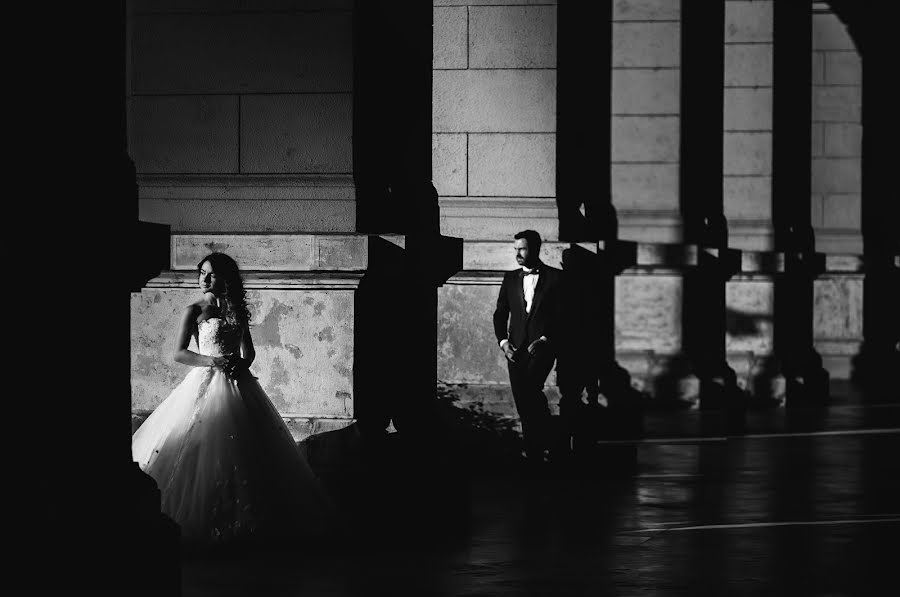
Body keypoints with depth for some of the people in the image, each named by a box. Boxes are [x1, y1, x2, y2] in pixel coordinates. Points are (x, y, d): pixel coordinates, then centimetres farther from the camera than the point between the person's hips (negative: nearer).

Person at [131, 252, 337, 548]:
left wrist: (242, 363, -3)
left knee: (243, 452, 1)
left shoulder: (237, 311, 12)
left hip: (238, 384, 5)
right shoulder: (194, 311, -1)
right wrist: (214, 361, -16)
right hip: (206, 382, -4)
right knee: (202, 447, -11)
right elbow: (179, 353, -5)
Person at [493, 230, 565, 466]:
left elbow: (562, 315, -1)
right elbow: (500, 314, 16)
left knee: (530, 387, -25)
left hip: (543, 346, -4)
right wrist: (503, 342, 1)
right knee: (523, 402, 1)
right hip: (516, 348, 5)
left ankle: (543, 444, -12)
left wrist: (544, 340, -13)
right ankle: (534, 454, 9)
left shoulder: (555, 278, 2)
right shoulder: (510, 278, 15)